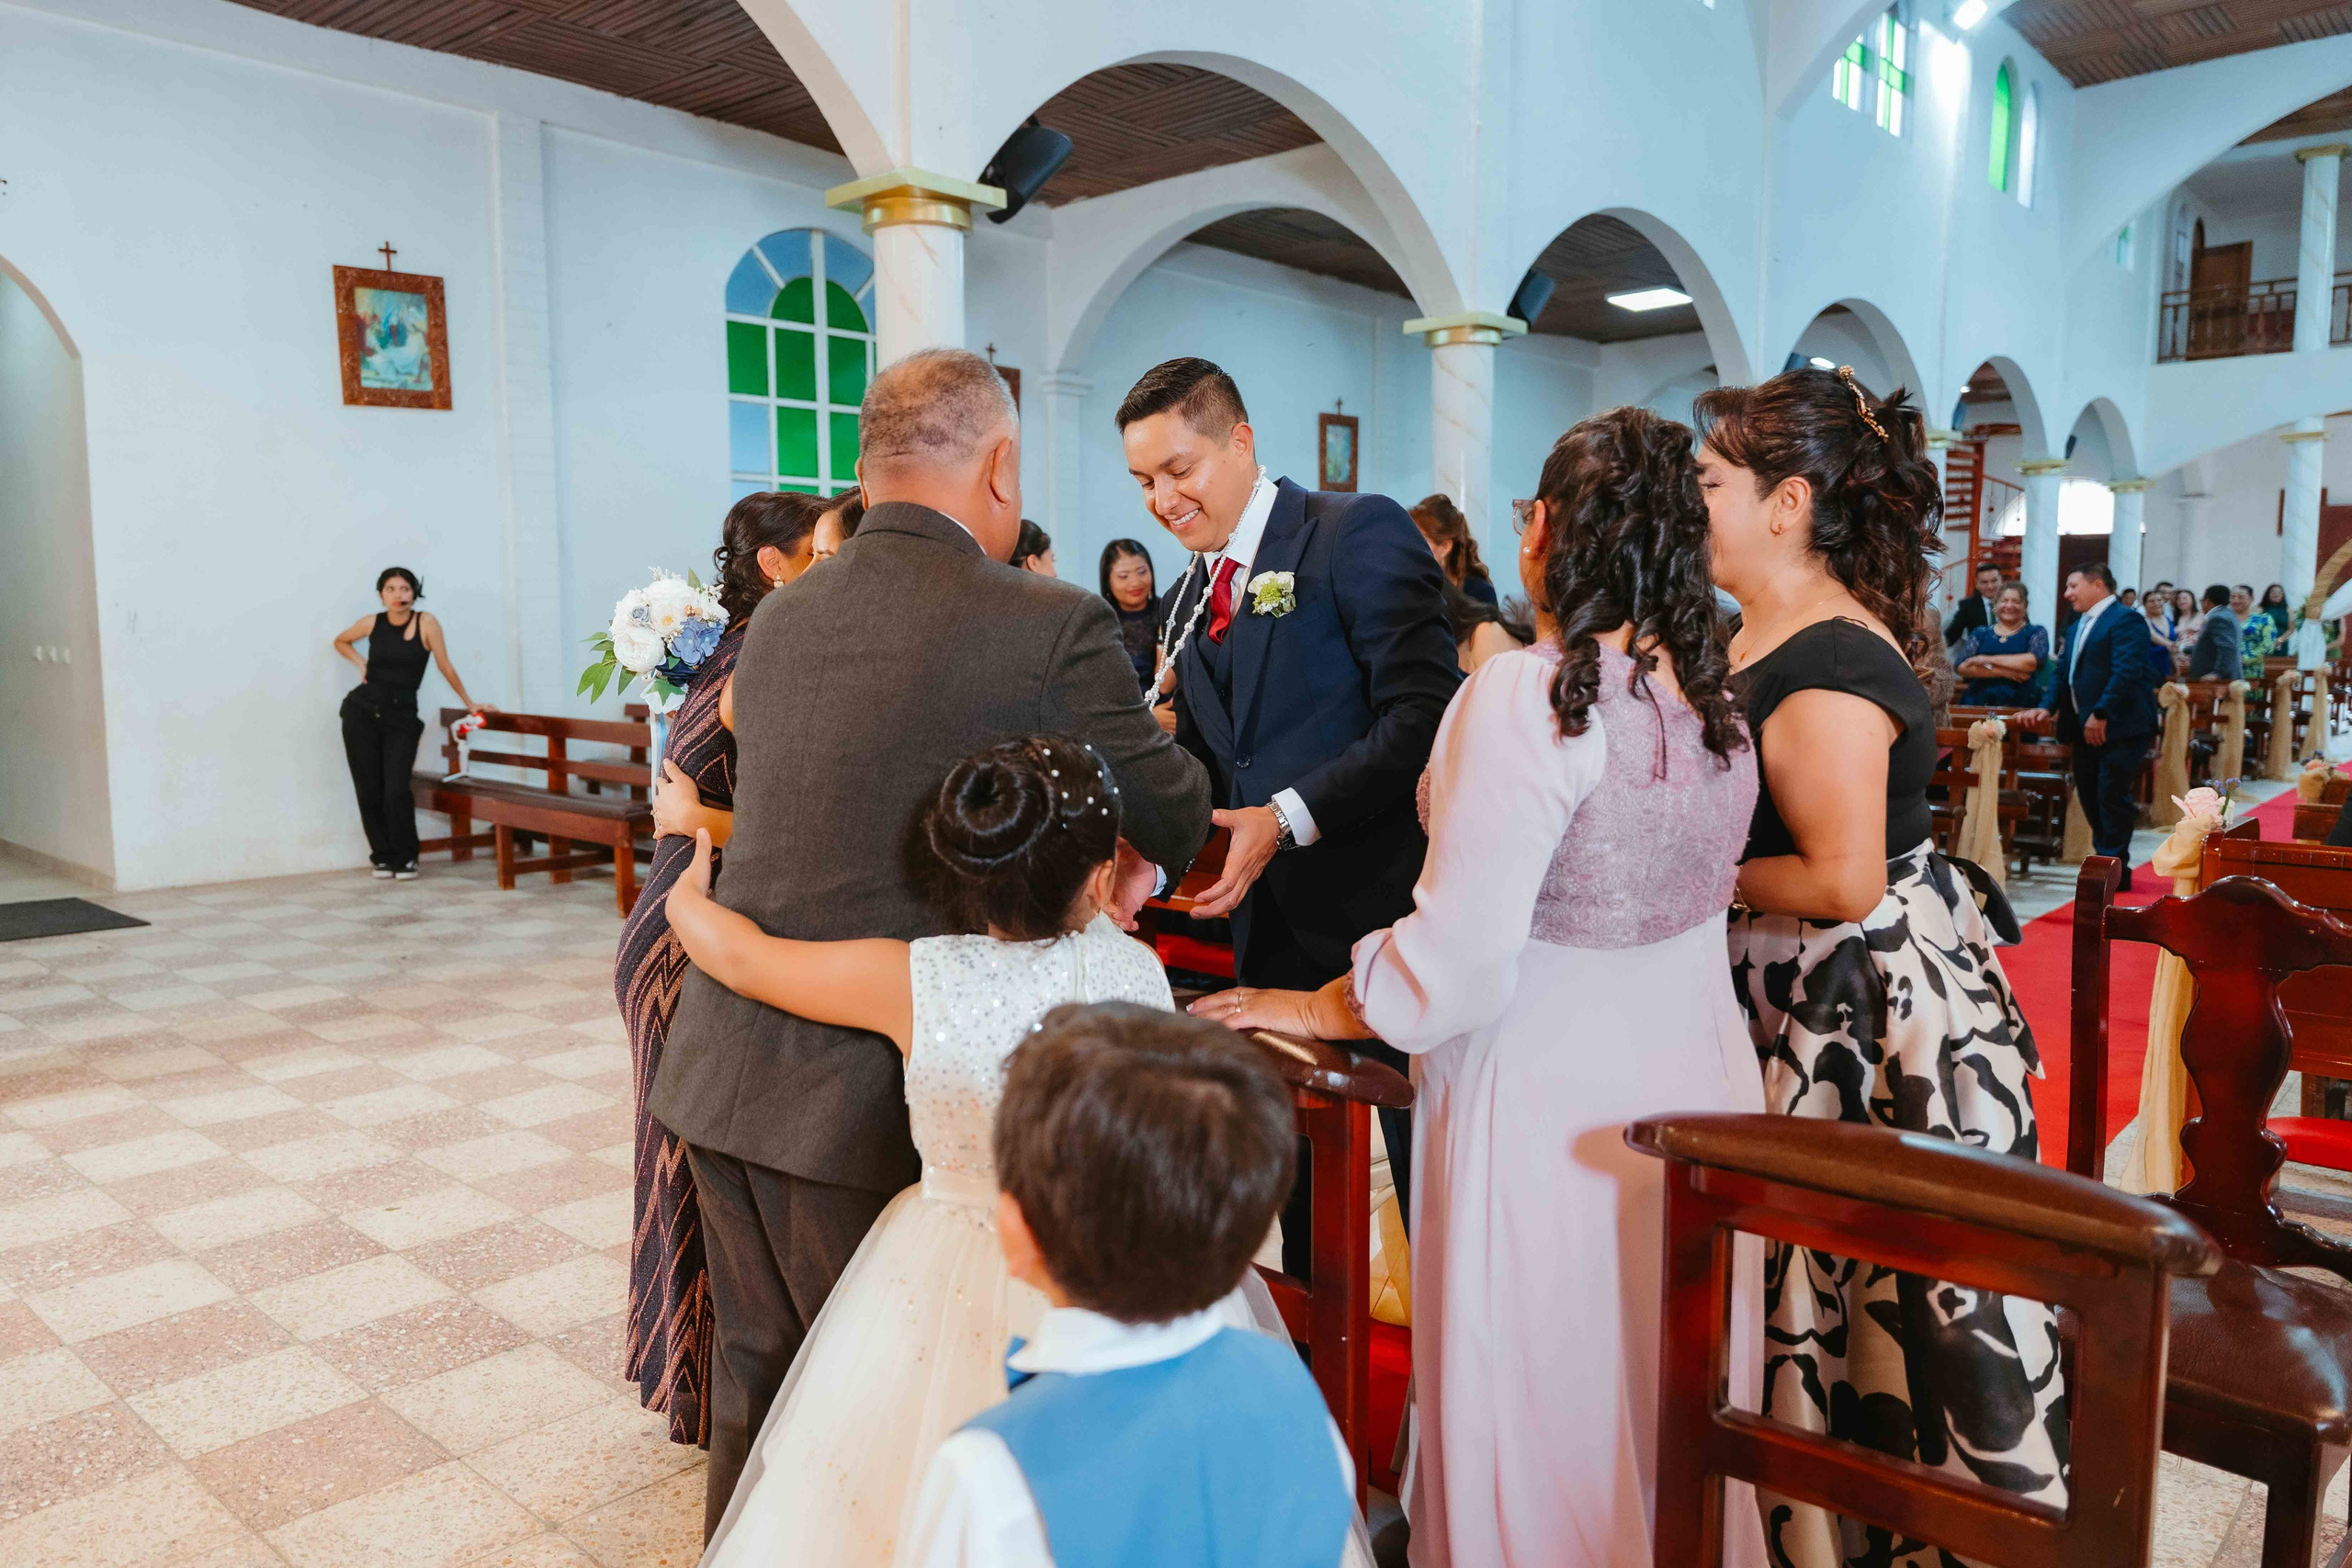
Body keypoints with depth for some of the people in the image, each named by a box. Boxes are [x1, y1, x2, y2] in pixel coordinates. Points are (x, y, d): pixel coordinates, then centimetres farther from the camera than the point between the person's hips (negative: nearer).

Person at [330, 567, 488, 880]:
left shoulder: (426, 623, -7)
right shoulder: (372, 623, 1)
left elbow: (445, 667, 1)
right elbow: (340, 641, 22)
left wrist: (469, 703, 5)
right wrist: (361, 663, 6)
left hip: (401, 717, -2)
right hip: (362, 712, 2)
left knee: (397, 790, -14)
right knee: (369, 789, 3)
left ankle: (405, 858, 3)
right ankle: (382, 856, 18)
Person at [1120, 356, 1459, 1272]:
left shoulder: (1361, 535, -9)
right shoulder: (1189, 599, 14)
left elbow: (1425, 715, -19)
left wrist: (1289, 816, -24)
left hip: (1384, 904, -7)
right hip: (1275, 921, 7)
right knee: (1300, 1179, 18)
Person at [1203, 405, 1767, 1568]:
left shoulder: (1523, 698, -21)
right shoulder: (1710, 697, 1)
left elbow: (1459, 957, -22)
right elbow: (1694, 888, 10)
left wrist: (1318, 1009, -7)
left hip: (1555, 1103, -7)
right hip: (1697, 1073, 7)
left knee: (1543, 1411, 12)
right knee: (1670, 1393, 24)